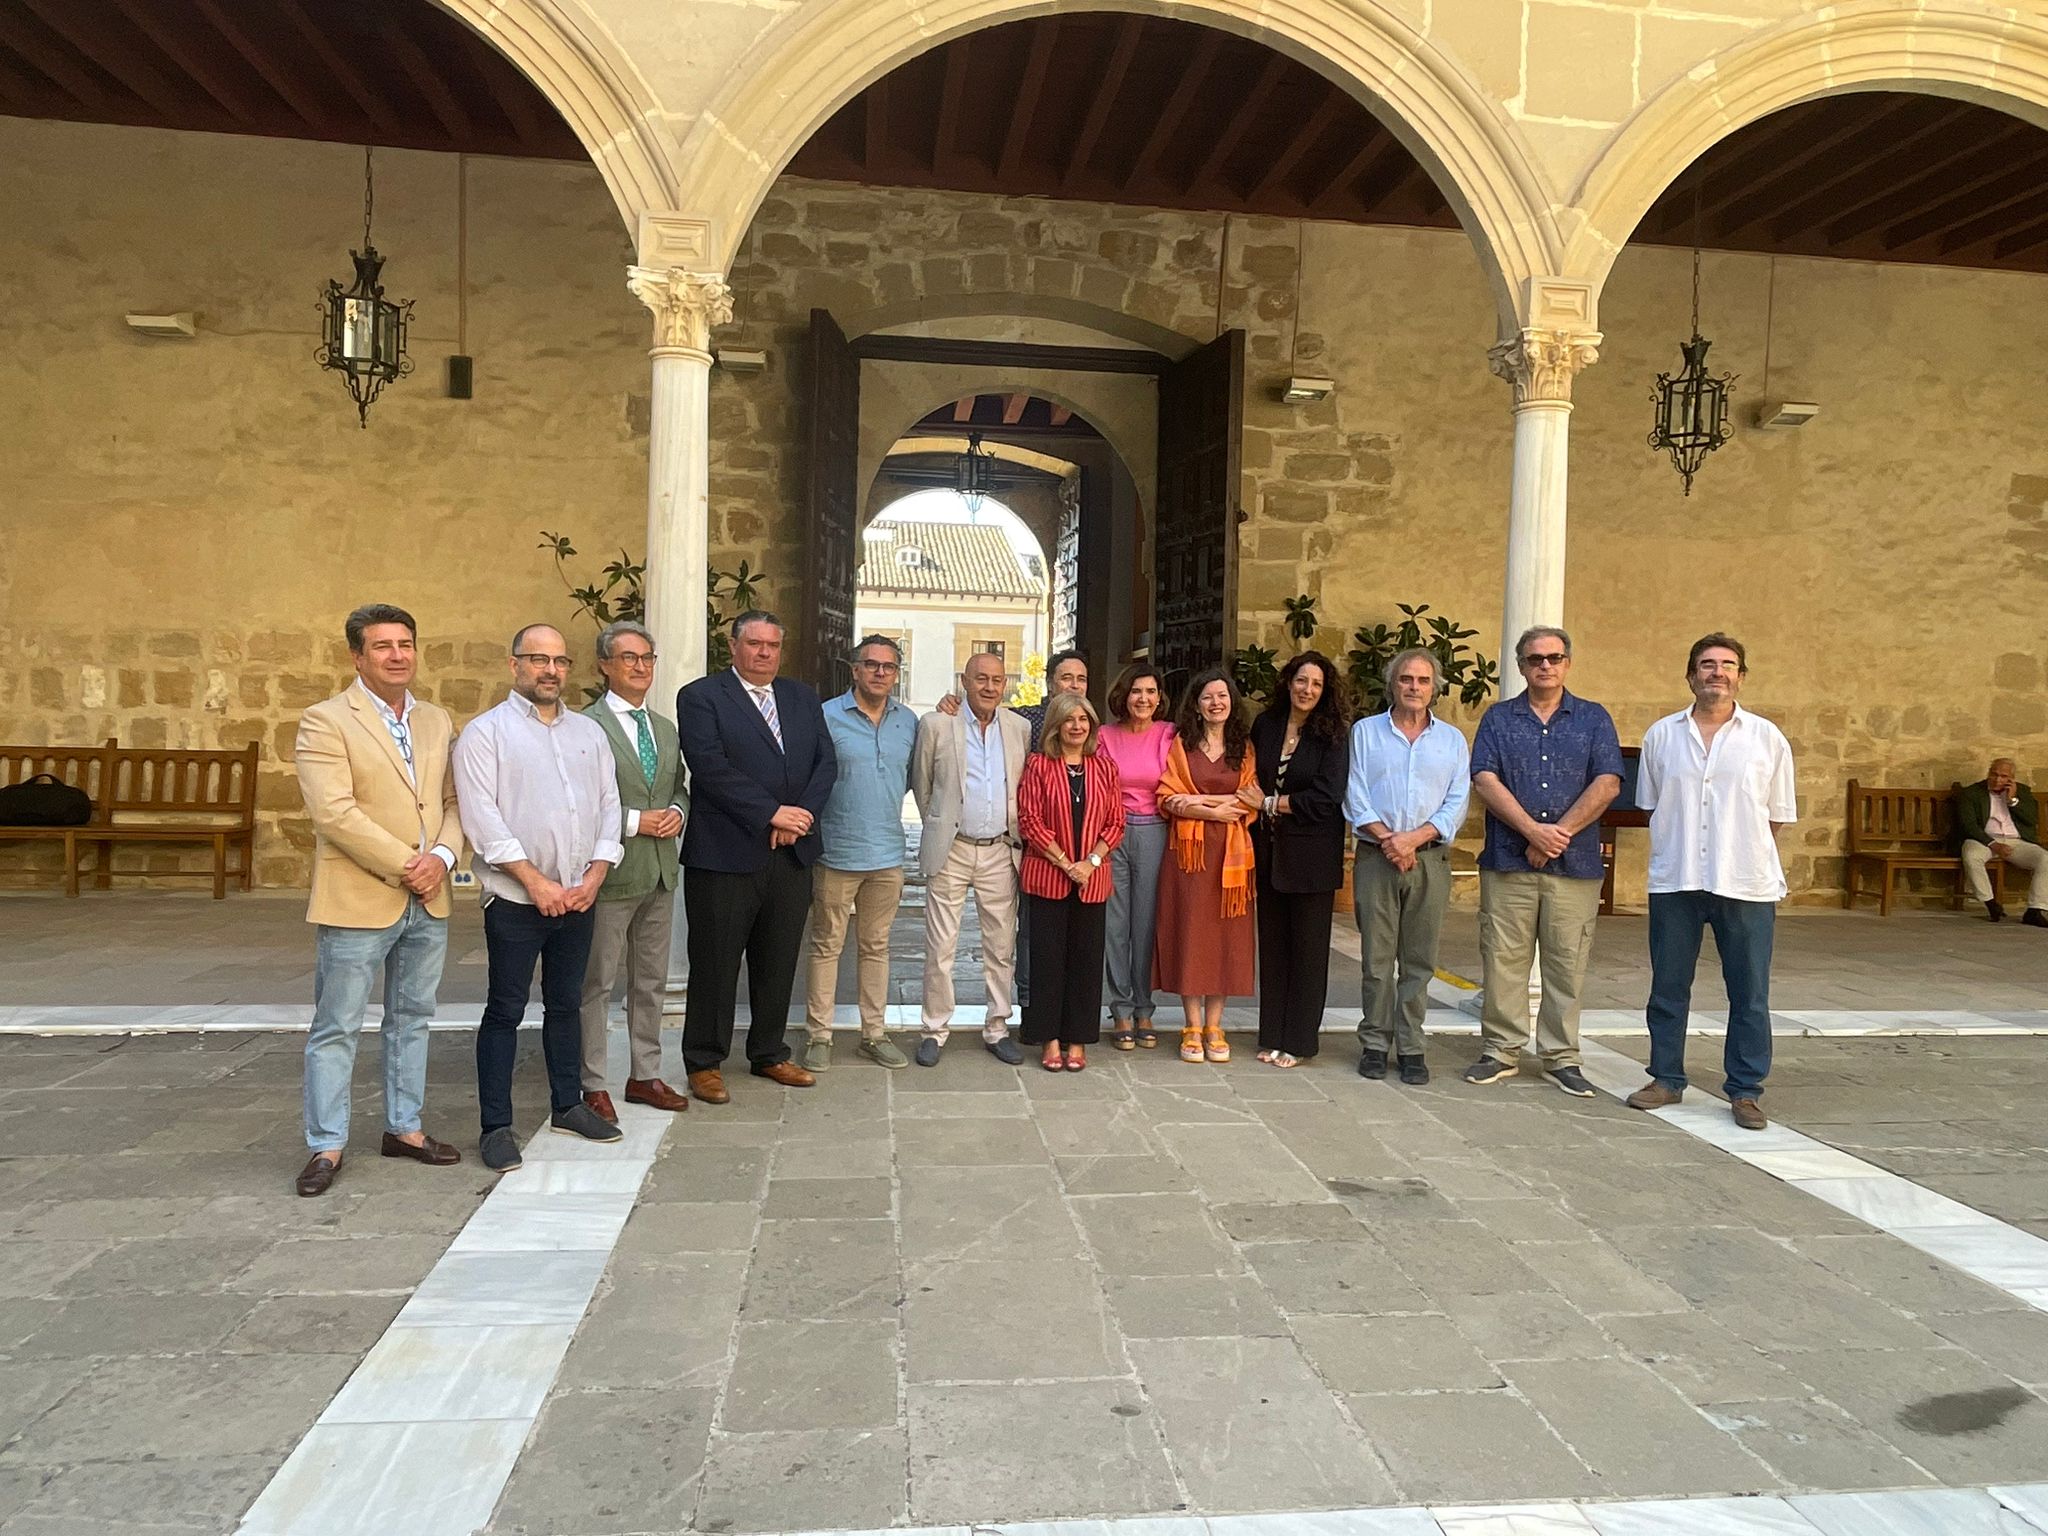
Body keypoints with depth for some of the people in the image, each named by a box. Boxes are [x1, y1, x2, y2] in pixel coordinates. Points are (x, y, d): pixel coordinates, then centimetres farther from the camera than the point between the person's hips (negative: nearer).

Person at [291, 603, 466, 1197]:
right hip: (357, 901, -6)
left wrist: (442, 856, -10)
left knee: (412, 1020, 15)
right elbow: (335, 813, -17)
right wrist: (404, 867, -17)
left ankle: (403, 1127, 28)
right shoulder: (325, 721, -8)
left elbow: (453, 802, 10)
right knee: (336, 1028, 3)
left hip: (427, 903, 6)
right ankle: (327, 1145, 15)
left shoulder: (437, 722, 11)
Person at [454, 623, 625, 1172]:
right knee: (506, 1011, 2)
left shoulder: (589, 732, 12)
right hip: (515, 899, -5)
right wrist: (535, 881, -15)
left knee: (567, 1003, 15)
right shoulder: (486, 732, -4)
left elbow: (609, 805, 9)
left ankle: (568, 1105, 28)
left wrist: (594, 876, -3)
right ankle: (495, 1127, 10)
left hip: (578, 898, 5)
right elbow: (482, 817, -12)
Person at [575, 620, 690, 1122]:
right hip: (611, 873, -7)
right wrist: (634, 822, -18)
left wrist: (676, 811, -1)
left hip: (661, 873, 7)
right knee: (598, 983, 4)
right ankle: (594, 1085, 16)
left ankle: (645, 1075, 28)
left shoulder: (665, 728, 13)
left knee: (651, 981, 16)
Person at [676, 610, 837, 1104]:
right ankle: (704, 1062, 18)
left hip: (792, 855, 5)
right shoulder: (700, 696, -2)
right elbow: (711, 767, -14)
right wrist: (772, 813, -17)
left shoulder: (802, 698, 15)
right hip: (725, 855, -5)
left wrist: (802, 816, -9)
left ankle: (769, 1054, 27)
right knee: (715, 964, 4)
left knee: (779, 963, 13)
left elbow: (826, 761, 7)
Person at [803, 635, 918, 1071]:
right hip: (837, 852, -4)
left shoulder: (908, 722, 7)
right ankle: (819, 1035, 14)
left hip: (887, 855, 4)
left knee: (876, 947, 13)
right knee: (826, 946, 4)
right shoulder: (826, 716, -7)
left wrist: (882, 805, 11)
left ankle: (874, 1034, 22)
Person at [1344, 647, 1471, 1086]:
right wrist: (1387, 839, -11)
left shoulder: (1452, 739, 12)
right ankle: (1374, 1044, 10)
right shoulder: (1365, 732, 9)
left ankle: (1410, 1047, 11)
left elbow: (1457, 803, 3)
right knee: (1376, 957, 1)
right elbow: (1355, 797, 1)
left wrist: (1414, 838, -11)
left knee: (1419, 960, 3)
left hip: (1430, 859, 1)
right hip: (1376, 857, -1)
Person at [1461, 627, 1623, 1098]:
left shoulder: (1594, 719, 10)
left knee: (1567, 964, 4)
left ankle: (1561, 1058, 14)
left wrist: (1560, 833, -10)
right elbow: (1486, 781, -3)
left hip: (1575, 864, 0)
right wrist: (1533, 830, -13)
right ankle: (1500, 1052, 13)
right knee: (1503, 959, 2)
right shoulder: (1498, 718, 9)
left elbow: (1607, 784, -1)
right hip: (1508, 861, 0)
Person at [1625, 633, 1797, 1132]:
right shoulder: (1661, 735, 6)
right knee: (1668, 988, 10)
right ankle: (1666, 1079, 22)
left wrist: (1748, 857, 7)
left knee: (1749, 995, 6)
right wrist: (1676, 851, 7)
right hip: (1674, 883, 1)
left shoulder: (1767, 739, 2)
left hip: (1747, 885, -1)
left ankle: (1746, 1090, 17)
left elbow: (1777, 816, 8)